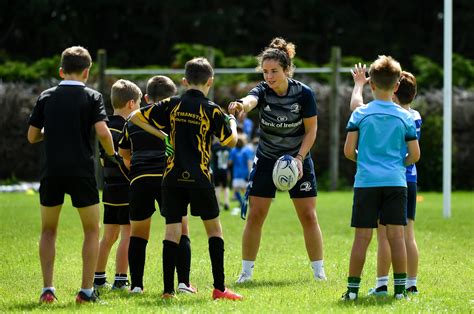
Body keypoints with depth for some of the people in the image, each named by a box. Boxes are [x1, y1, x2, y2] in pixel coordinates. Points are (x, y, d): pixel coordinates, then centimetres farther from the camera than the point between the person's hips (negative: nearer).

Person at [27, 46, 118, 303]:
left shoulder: (46, 97, 7)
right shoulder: (92, 97, -1)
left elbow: (32, 136, 10)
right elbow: (102, 132, -14)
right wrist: (111, 154, 4)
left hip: (51, 172, 2)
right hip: (81, 171, -2)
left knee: (48, 230, 15)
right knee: (92, 230, 11)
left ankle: (47, 289, 4)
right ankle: (86, 290, 3)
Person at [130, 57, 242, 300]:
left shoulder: (172, 105, 4)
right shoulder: (212, 110, -3)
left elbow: (135, 117, 7)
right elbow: (230, 141, 3)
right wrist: (232, 122, 22)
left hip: (172, 177, 2)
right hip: (199, 177, -2)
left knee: (172, 230, 2)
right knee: (214, 228, 9)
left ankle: (168, 289, -4)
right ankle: (219, 288, 4)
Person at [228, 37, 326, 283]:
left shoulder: (304, 94, -14)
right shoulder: (262, 92, -14)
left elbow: (311, 130, -6)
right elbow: (250, 100, -39)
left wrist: (299, 158, -18)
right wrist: (240, 106, -63)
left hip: (298, 160, -1)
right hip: (266, 160, 1)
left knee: (308, 216, -2)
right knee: (255, 216, -4)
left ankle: (318, 271, 9)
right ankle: (246, 271, 6)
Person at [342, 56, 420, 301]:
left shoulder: (360, 114, -2)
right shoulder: (405, 117, 2)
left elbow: (349, 151, -3)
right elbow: (414, 155, 2)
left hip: (366, 181, -1)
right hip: (396, 182, 1)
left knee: (362, 237, 2)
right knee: (396, 235, 2)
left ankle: (352, 288, 4)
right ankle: (400, 288, 1)